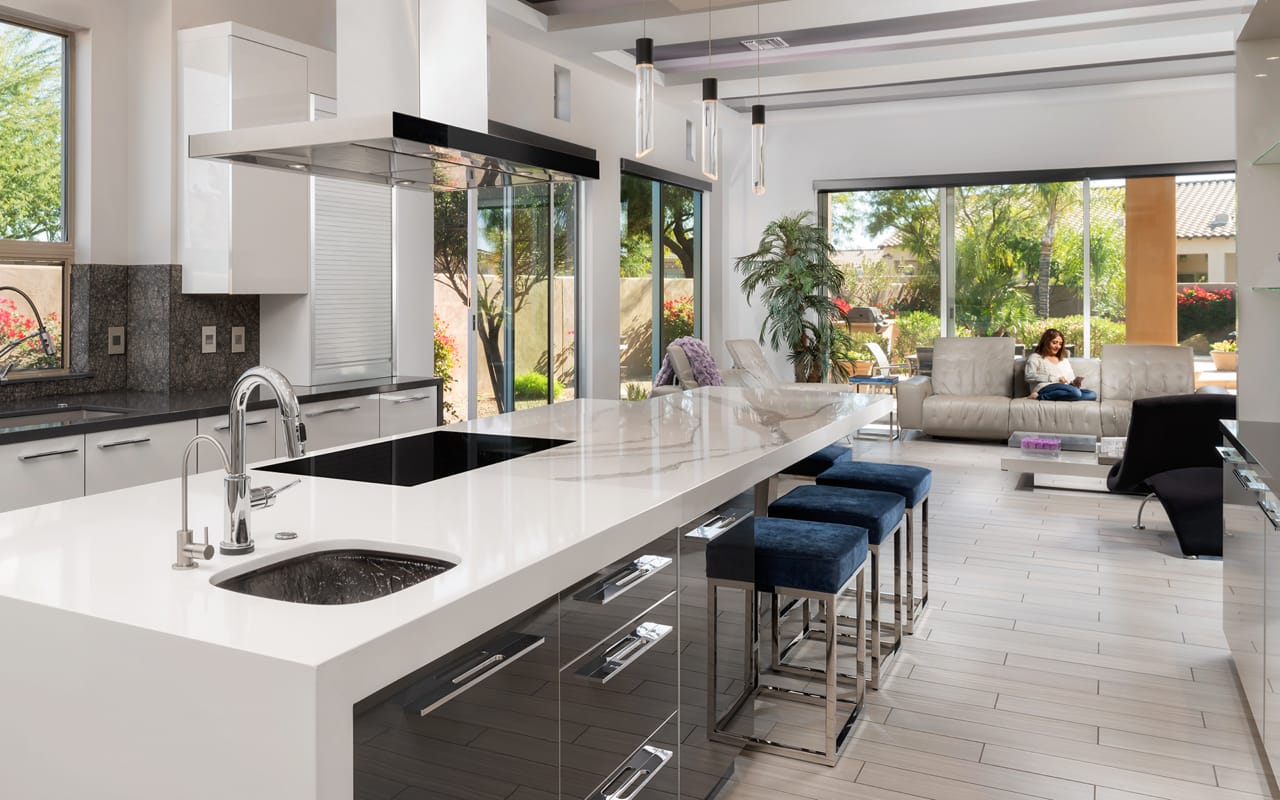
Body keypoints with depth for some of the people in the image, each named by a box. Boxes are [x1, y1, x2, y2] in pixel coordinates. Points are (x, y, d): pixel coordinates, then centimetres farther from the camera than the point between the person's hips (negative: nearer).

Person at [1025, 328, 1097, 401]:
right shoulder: (1035, 357, 14)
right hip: (1044, 388, -7)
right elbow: (1029, 377, -4)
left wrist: (1074, 383, -1)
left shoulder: (1064, 360, 32)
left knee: (1092, 394, -25)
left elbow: (1071, 379, 25)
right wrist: (1055, 379, -10)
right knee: (1075, 392, -34)